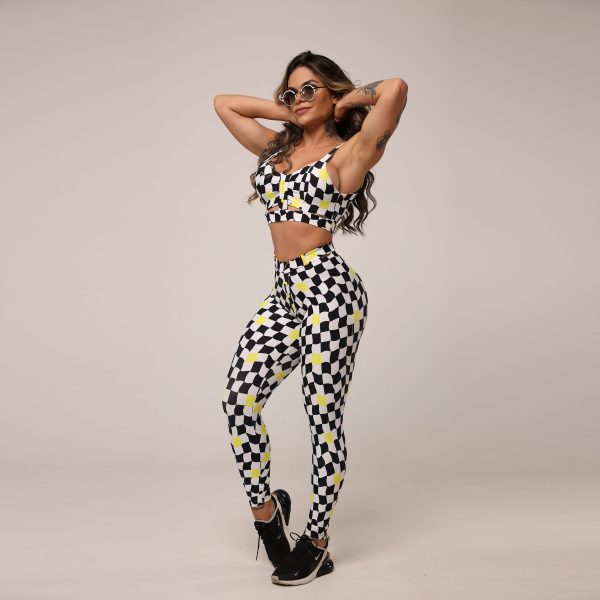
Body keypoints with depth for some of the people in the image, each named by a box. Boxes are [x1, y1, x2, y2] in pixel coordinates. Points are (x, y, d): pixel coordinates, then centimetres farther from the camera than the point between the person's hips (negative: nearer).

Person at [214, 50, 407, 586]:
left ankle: (317, 543, 13)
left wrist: (349, 99, 4)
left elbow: (396, 89, -14)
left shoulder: (348, 154, 0)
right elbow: (224, 103, 29)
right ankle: (265, 506, 9)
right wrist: (289, 112, 21)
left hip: (329, 288, -6)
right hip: (285, 291, 6)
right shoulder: (276, 147, 19)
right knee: (240, 394, -11)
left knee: (324, 415, -1)